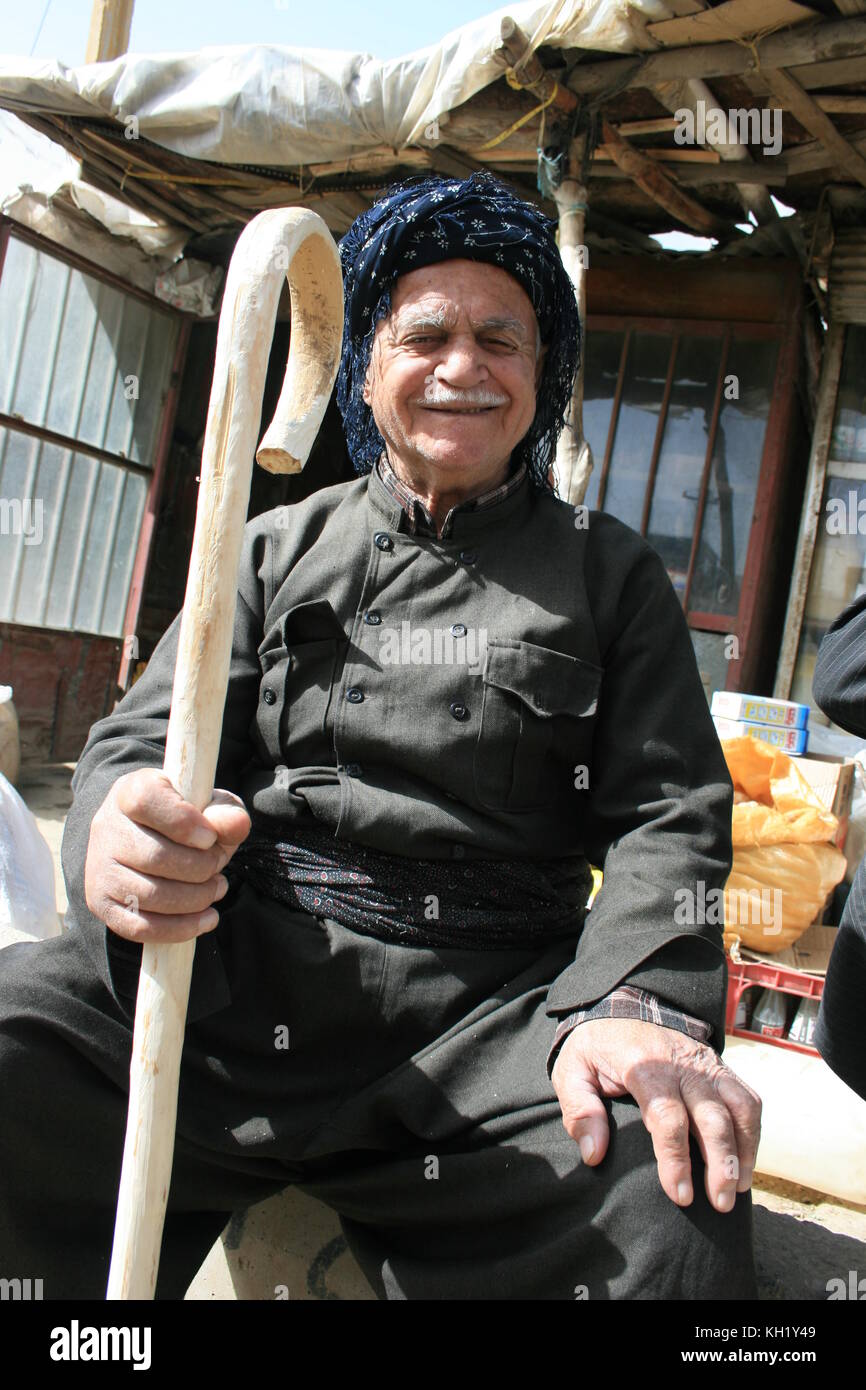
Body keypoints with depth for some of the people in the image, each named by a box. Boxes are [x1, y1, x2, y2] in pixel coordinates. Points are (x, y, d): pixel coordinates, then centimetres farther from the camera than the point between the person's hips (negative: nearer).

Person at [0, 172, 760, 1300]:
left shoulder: (611, 574, 13)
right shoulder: (276, 550, 16)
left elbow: (669, 815, 6)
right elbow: (141, 741, 10)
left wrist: (640, 1000, -15)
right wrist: (120, 837, -17)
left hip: (491, 1004, -1)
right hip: (226, 966, 2)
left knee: (666, 1204, -31)